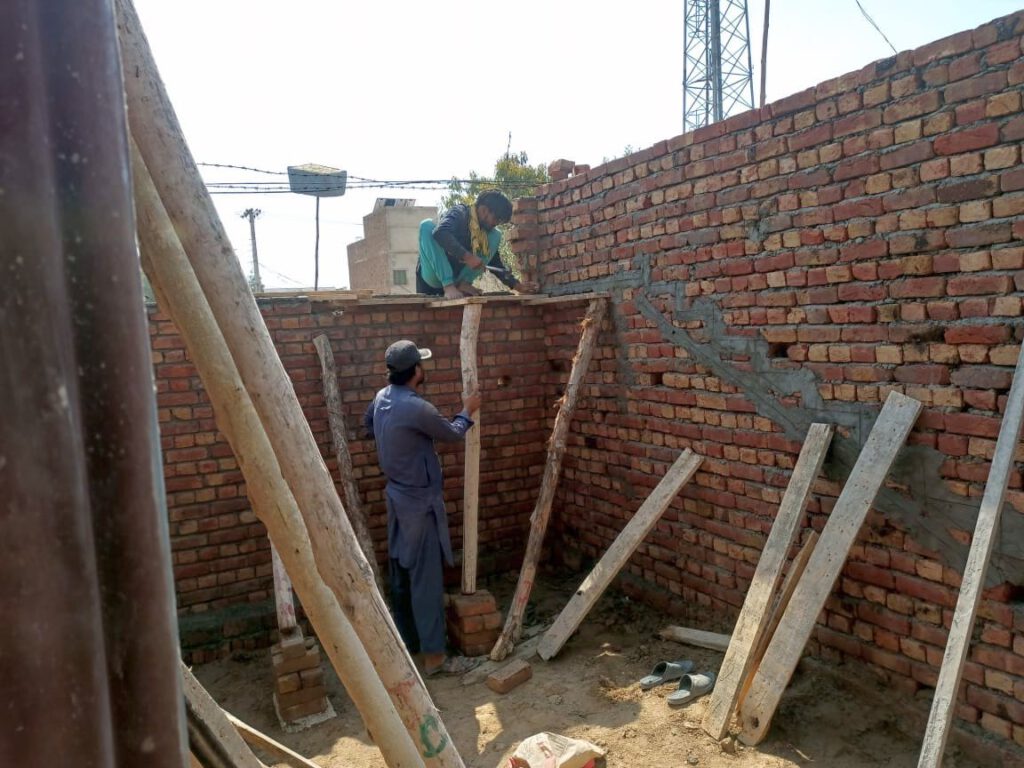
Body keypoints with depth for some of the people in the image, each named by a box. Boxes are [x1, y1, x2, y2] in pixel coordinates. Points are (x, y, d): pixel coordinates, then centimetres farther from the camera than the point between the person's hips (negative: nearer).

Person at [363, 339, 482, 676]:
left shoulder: (382, 397, 3)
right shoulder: (416, 408, -25)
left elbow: (367, 424, 25)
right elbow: (453, 434, -8)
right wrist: (468, 411, 9)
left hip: (397, 496, 9)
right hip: (419, 502, -9)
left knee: (400, 573, 17)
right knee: (426, 578, -2)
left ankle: (406, 641, 31)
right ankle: (434, 656, 6)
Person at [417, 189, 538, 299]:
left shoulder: (488, 230, 5)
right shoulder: (459, 212, -12)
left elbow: (495, 263, 11)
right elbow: (439, 233, -33)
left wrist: (516, 285, 0)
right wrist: (467, 256, -40)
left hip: (457, 275, 5)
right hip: (434, 275, -5)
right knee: (427, 225, -28)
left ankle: (463, 283, -13)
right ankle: (448, 286, -33)